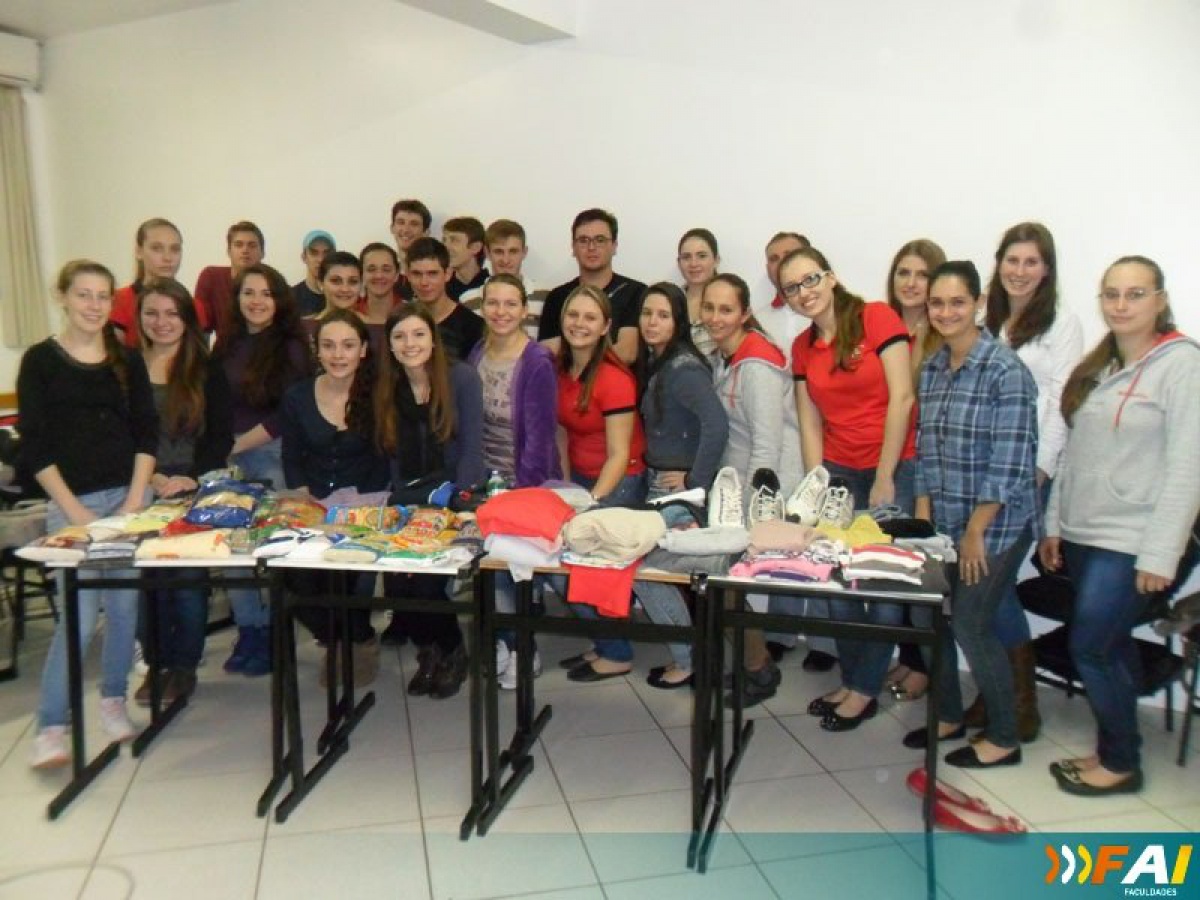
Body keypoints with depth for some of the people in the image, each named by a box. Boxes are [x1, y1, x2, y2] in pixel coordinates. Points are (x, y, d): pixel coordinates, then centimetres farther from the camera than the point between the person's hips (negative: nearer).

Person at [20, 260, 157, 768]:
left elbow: (147, 434, 6)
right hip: (71, 503, -3)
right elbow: (34, 446, -4)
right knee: (80, 615, -8)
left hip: (127, 498, 3)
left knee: (125, 606, 5)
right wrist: (75, 512, -10)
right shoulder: (40, 360, 0)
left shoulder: (128, 360, 8)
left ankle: (112, 700, 25)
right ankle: (50, 727, 6)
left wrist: (135, 501, -5)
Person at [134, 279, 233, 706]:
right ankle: (156, 663, 19)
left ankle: (184, 667, 15)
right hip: (141, 490, 2)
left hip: (194, 490, -2)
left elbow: (221, 436, 0)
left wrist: (191, 479, -11)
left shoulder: (207, 370, 3)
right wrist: (149, 477, -8)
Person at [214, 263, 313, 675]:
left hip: (274, 457, -4)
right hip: (231, 458, 5)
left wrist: (240, 443, -7)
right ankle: (249, 630, 17)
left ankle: (273, 634, 12)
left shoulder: (291, 348, -3)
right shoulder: (227, 346, 12)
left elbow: (288, 414, -9)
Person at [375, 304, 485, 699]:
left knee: (425, 578, -20)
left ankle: (452, 653, 10)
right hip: (408, 502, 4)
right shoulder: (387, 388, 8)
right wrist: (400, 504, -6)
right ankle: (429, 650, 13)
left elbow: (471, 449, -9)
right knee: (395, 580, -17)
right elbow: (391, 455, 7)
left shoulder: (461, 377, -6)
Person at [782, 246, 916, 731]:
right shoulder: (802, 347, 10)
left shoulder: (877, 318, -7)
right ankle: (852, 682, 21)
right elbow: (810, 424, 8)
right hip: (837, 472, 5)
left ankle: (864, 690, 15)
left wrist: (884, 478, -11)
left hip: (894, 468, -5)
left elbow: (901, 398, -11)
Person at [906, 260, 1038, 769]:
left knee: (970, 624, -1)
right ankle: (948, 715, 33)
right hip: (944, 522, 6)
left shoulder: (1006, 371, -14)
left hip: (995, 525, -6)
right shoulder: (931, 369, 7)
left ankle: (1003, 739, 20)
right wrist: (922, 521, 4)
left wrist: (975, 532, -15)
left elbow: (1010, 463, -17)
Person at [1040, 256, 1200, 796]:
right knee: (1110, 647, 13)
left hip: (1129, 542, -6)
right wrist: (1054, 524, 12)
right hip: (1082, 533, 6)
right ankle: (1113, 748, 26)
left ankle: (1121, 762, 15)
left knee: (1090, 649, -3)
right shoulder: (1098, 367, 12)